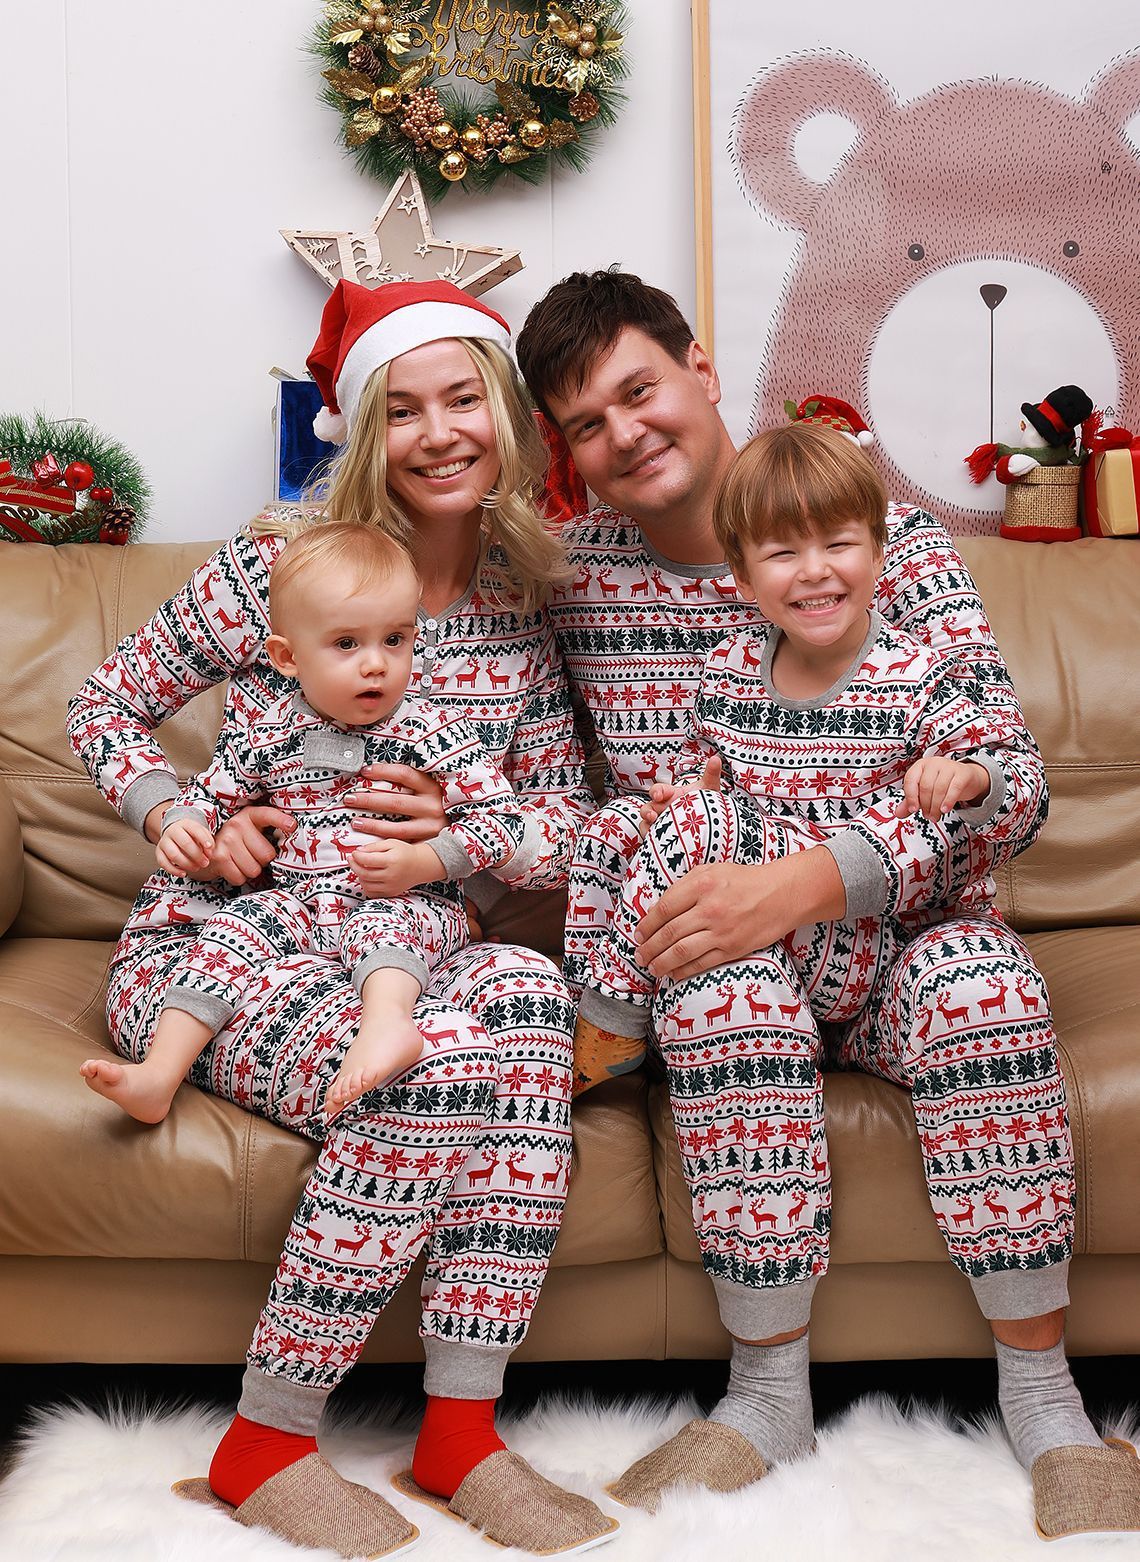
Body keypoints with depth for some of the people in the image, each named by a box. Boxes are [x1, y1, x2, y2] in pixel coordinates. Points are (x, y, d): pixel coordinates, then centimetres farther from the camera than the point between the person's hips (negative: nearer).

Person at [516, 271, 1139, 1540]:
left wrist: (798, 885, -31)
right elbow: (616, 790, 8)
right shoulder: (577, 571, 3)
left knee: (979, 972, -34)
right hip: (712, 948, 1)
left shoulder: (887, 535, -8)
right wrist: (595, 957, -13)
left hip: (878, 928, -1)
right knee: (725, 985, -34)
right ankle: (770, 1396, -18)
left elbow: (1010, 786, -18)